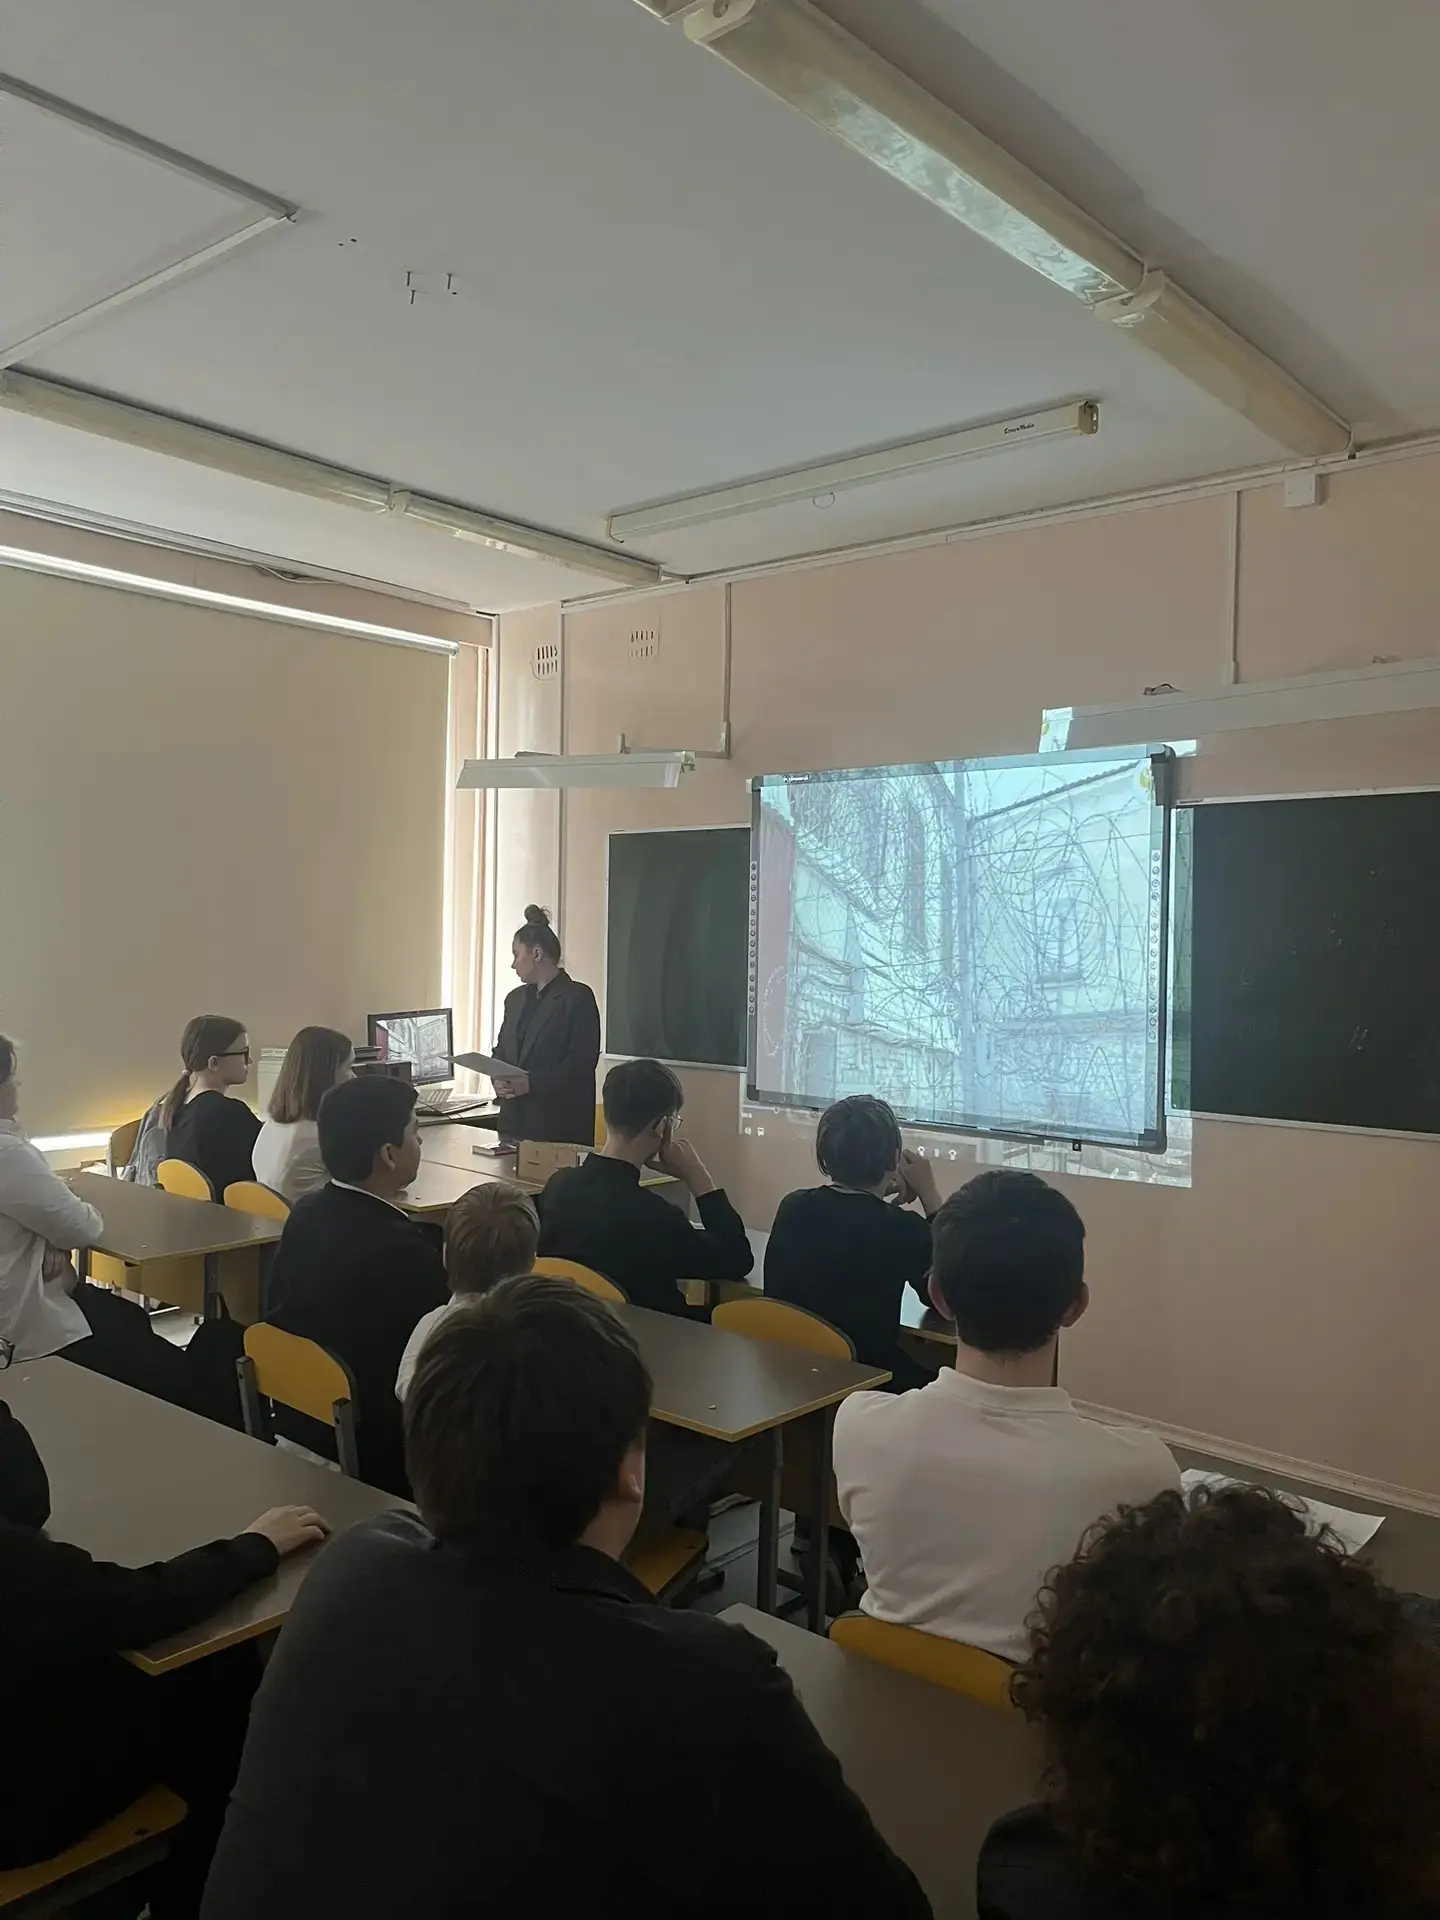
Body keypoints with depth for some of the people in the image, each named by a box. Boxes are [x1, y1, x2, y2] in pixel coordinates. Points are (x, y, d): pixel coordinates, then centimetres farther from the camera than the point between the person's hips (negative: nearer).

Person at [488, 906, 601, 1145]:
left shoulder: (578, 997, -6)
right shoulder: (515, 998, 16)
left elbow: (582, 1062, -13)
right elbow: (501, 1051, 20)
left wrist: (532, 1082, -19)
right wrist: (498, 1078, -2)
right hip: (514, 1119, 6)